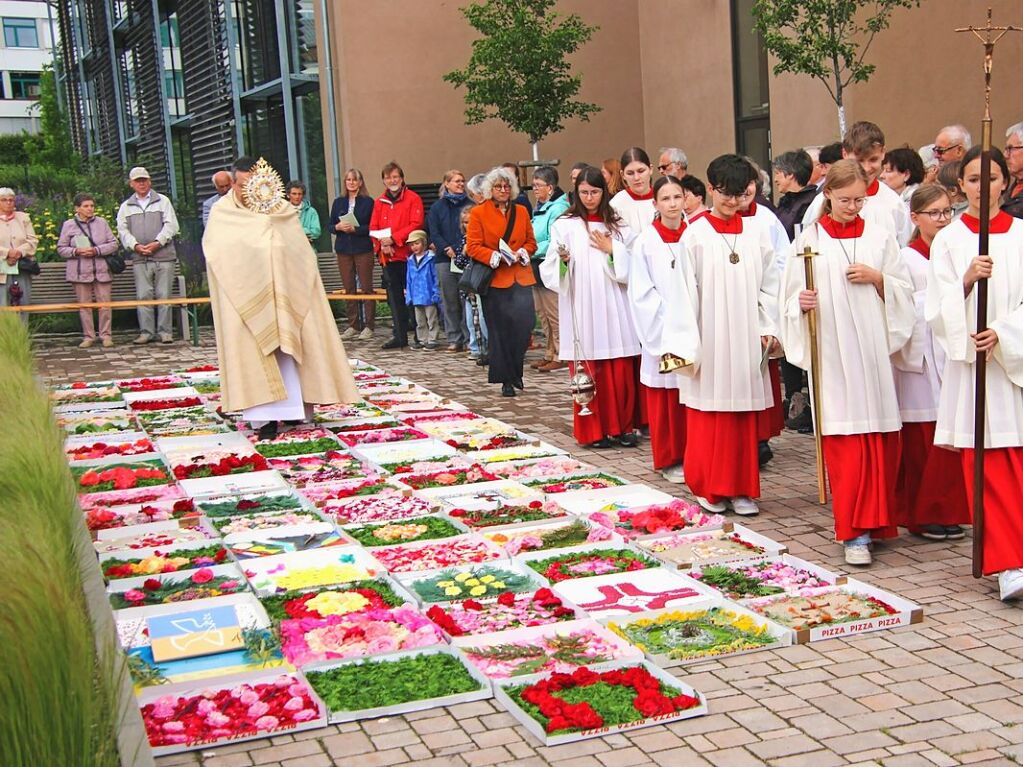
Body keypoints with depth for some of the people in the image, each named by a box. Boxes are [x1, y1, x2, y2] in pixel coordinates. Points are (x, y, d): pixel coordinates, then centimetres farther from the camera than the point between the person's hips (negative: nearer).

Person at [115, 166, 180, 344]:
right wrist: (135, 246, -10)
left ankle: (164, 331, 2)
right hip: (140, 259, 2)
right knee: (143, 295, -3)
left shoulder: (163, 201, 11)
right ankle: (146, 331, 2)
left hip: (163, 256, -2)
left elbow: (171, 225, 1)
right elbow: (123, 231, 7)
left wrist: (157, 243, -12)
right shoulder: (126, 206, 17)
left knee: (163, 295, -3)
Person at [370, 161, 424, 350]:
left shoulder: (413, 199, -1)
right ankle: (399, 336, 11)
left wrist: (393, 238, -16)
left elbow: (416, 224, -11)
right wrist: (382, 244, -8)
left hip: (408, 255, -4)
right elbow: (373, 228, 11)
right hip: (388, 257, 5)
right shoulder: (379, 202, 13)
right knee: (394, 298, 6)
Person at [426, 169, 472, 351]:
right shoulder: (437, 207, 10)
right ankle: (454, 339, 10)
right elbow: (434, 234, 3)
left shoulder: (470, 205, 7)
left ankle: (470, 338, 2)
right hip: (445, 259, 1)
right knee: (449, 300, 3)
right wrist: (448, 249, -11)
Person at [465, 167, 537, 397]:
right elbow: (472, 247, -4)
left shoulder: (521, 211, 13)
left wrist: (520, 254, -6)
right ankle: (506, 380, 9)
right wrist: (496, 257, -17)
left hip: (520, 277, 3)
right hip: (494, 279, -3)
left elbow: (531, 242, 15)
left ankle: (514, 370, 12)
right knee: (500, 331, 0)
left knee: (524, 322, -9)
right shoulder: (478, 213, 1)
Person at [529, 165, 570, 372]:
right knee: (542, 313, 14)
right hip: (537, 267, 10)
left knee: (554, 314, -4)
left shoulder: (558, 208, -14)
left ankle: (561, 356, 3)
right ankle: (550, 353, 23)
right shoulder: (540, 208, 16)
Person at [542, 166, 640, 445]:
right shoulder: (564, 226, 5)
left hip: (614, 309, 2)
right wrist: (563, 260, -18)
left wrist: (612, 250, -5)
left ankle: (621, 427, 12)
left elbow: (632, 267, 7)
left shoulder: (617, 226, 11)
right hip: (581, 309, -2)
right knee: (589, 372, -1)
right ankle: (593, 430, 8)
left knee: (621, 372, 0)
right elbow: (551, 271, 1)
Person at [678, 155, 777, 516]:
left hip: (746, 339, 3)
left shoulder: (756, 234, 7)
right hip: (709, 339, -3)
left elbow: (769, 285, 10)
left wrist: (768, 328, 1)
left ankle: (741, 488, 15)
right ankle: (708, 488, 14)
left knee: (744, 415, 6)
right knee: (709, 415, 2)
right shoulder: (695, 235, -2)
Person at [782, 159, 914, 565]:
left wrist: (877, 278, -9)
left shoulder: (880, 236, 8)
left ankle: (875, 519, 20)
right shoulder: (809, 239, 4)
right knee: (845, 442, -5)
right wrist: (802, 302, -17)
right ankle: (854, 531, -2)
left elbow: (904, 291, 9)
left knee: (880, 438, 4)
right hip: (832, 353, -2)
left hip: (874, 351, 2)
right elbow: (793, 296, 4)